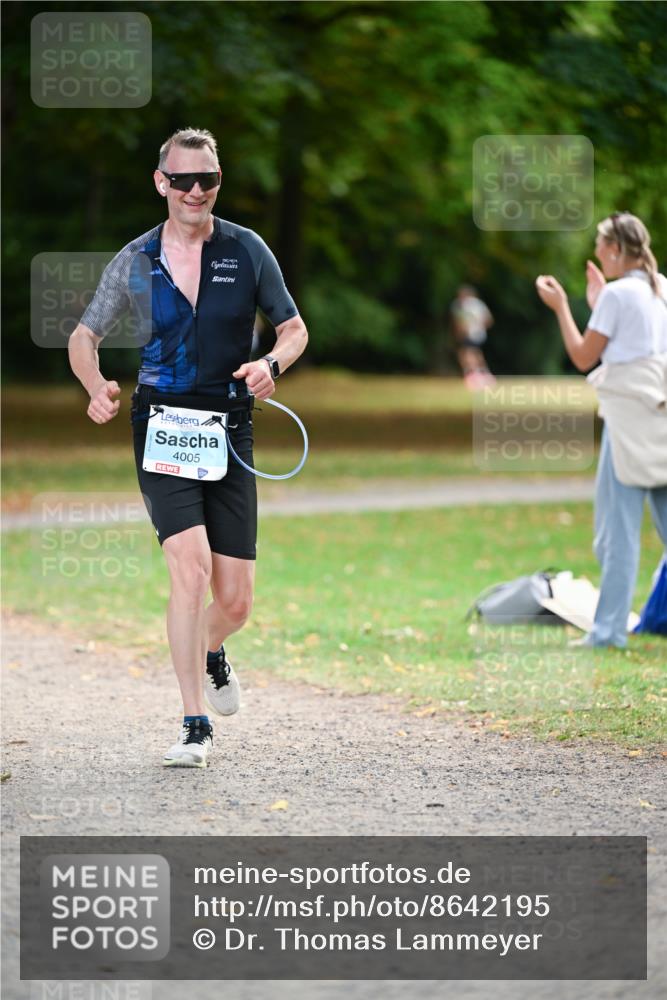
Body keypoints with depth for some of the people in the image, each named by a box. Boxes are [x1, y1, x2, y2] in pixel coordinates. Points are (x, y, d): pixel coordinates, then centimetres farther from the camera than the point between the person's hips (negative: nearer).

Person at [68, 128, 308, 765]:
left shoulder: (247, 251, 3)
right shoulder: (135, 260, 3)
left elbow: (294, 329, 11)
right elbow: (83, 338, 11)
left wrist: (270, 365, -12)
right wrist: (97, 387, -11)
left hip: (229, 426, 2)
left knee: (235, 600, 1)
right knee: (190, 565, -20)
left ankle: (210, 652, 39)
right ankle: (195, 725, -13)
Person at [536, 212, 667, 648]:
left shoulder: (618, 294, -10)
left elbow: (584, 357, -5)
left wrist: (561, 307, 4)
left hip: (631, 413, -7)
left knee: (619, 526, -4)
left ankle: (610, 628, -3)